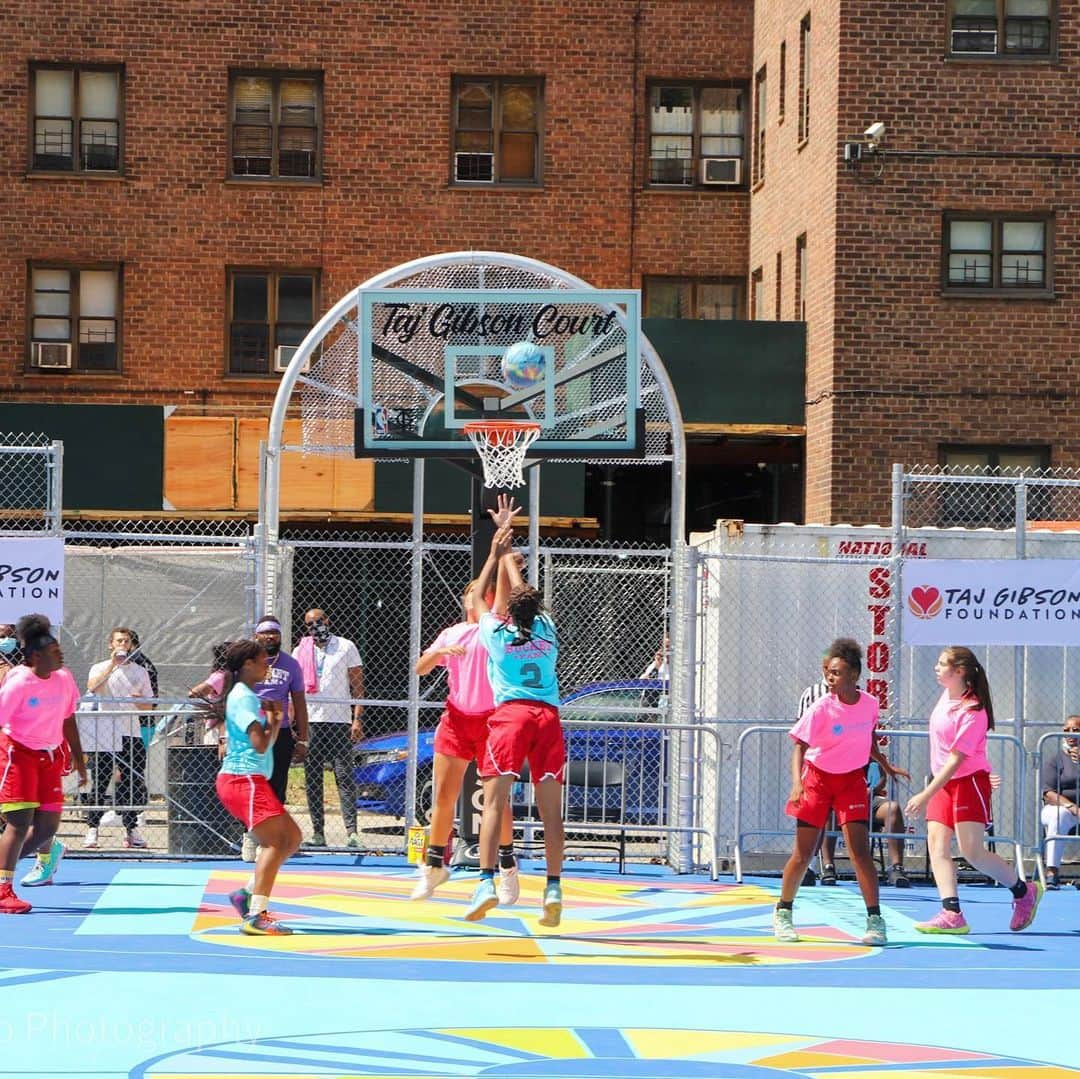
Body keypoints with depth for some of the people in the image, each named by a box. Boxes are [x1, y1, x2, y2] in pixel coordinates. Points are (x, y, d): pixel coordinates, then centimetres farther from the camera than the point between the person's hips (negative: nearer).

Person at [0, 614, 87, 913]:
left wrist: (78, 759, 16)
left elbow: (68, 719, 13)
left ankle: (48, 850, 34)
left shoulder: (63, 678, 1)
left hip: (51, 754, 6)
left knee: (47, 825, 0)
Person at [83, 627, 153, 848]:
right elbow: (92, 686, -16)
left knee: (134, 784, 1)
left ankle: (131, 829, 10)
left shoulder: (141, 672, 14)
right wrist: (113, 663, -18)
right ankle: (92, 829, -1)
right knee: (100, 783, -4)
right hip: (104, 735, -3)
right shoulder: (100, 668, 7)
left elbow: (148, 707, 14)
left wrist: (140, 701, -9)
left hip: (132, 734, 3)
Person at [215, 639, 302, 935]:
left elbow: (268, 741, 24)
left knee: (291, 836, 11)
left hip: (251, 780, 11)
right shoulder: (244, 697, -12)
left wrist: (274, 717, 7)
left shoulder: (249, 696, 20)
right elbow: (261, 744, -21)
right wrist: (275, 720, -3)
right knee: (273, 843, -18)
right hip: (243, 779, -11)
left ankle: (247, 894, 11)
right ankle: (255, 917, -25)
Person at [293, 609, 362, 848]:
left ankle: (351, 832, -12)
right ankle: (318, 833, 6)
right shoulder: (300, 651, 13)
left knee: (344, 776, -8)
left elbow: (357, 685, 3)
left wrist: (358, 719, -7)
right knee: (312, 779, 3)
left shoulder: (345, 647, 6)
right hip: (309, 722, 3)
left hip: (339, 721, -3)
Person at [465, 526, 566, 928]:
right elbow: (522, 593, 33)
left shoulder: (496, 631, 8)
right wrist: (507, 555, 45)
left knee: (494, 801, -8)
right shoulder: (547, 630, 14)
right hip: (548, 714, 3)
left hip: (510, 713, -3)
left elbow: (478, 597, 28)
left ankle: (487, 882, -21)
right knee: (550, 807, 2)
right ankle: (554, 887, -4)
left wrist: (495, 556, 38)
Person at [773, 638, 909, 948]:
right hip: (817, 777, -2)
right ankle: (783, 914, 20)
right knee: (803, 853, 1)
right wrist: (797, 783, -32)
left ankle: (875, 920, -5)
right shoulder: (821, 708, -18)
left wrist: (886, 766, 19)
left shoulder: (870, 704, -7)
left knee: (860, 850, -11)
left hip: (852, 779, 2)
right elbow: (800, 746, -18)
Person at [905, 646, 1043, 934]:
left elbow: (956, 760, -24)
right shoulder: (947, 695, 5)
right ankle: (952, 913, -12)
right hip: (944, 783, 8)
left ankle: (1024, 891, 11)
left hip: (970, 782, -8)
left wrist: (925, 796, -28)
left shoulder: (972, 712, -21)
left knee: (972, 852, -11)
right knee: (937, 845, -6)